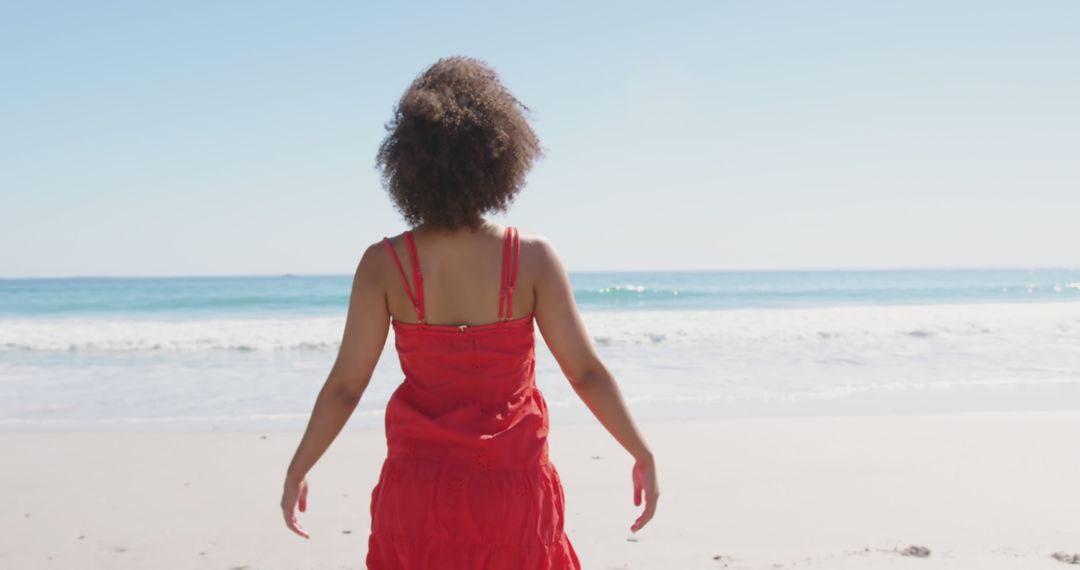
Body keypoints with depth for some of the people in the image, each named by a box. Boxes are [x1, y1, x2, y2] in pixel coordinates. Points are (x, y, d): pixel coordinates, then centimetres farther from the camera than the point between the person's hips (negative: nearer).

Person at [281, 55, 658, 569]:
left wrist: (296, 471, 7)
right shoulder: (533, 257, -12)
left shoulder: (384, 264, -11)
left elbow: (344, 386, -7)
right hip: (512, 488, 0)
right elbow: (586, 372, -9)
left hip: (421, 492, 0)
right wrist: (643, 456, 3)